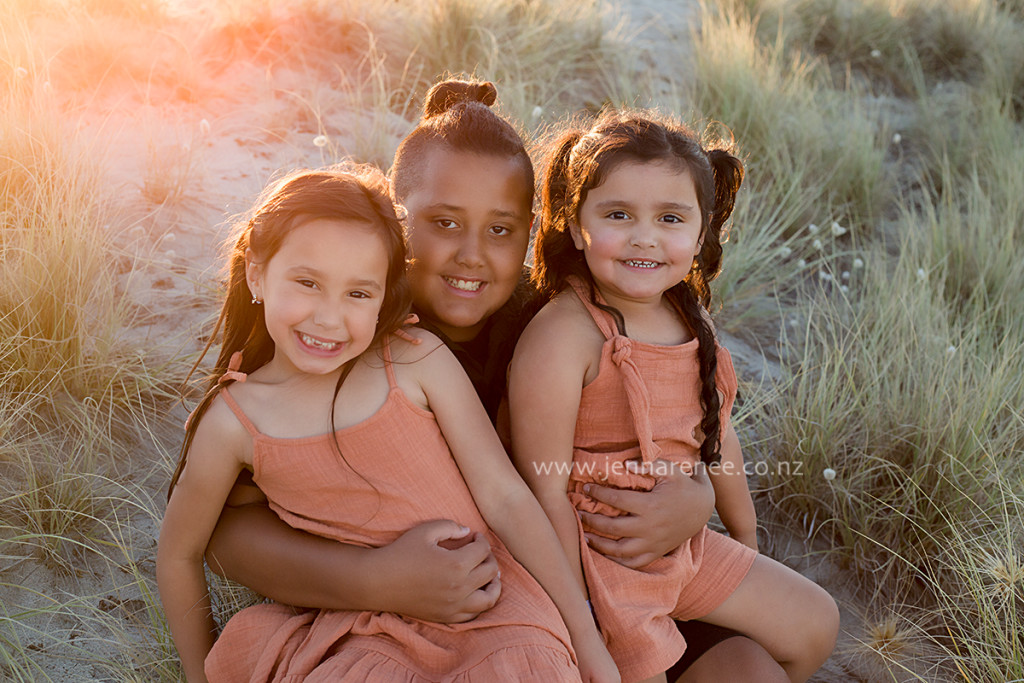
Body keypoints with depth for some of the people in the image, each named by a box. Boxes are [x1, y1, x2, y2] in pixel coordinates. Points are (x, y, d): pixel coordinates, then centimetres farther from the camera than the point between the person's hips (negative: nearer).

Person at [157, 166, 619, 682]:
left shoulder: (419, 362, -5)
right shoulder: (233, 421, -4)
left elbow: (505, 497, -2)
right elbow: (178, 555, 12)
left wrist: (586, 637, -3)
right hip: (370, 635, 1)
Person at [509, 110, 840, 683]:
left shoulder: (691, 319, -1)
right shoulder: (562, 336, -25)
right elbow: (546, 489, -23)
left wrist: (747, 540, 22)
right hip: (597, 554, -7)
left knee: (815, 625, 17)